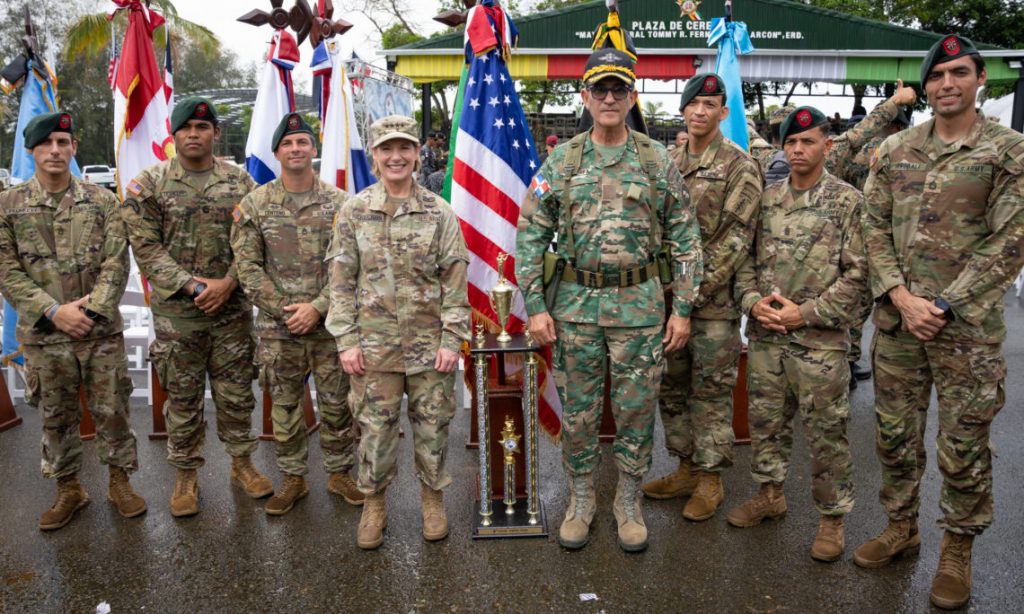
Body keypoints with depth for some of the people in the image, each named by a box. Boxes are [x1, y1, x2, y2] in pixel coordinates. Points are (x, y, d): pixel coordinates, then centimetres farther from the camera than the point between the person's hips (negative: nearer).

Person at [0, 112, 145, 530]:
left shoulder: (102, 201, 1)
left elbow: (117, 262, -3)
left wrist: (90, 307, -15)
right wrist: (54, 311, -13)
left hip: (102, 331, 0)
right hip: (44, 334, 1)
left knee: (112, 410, 8)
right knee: (56, 417, 12)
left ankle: (120, 481, 25)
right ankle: (68, 490, 29)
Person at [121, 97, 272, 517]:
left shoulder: (239, 182, 3)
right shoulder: (149, 184, -1)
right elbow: (145, 246, -5)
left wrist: (228, 283, -13)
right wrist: (191, 285, -14)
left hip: (232, 309, 1)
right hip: (176, 313, -1)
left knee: (236, 393, 12)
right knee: (182, 399, 9)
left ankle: (242, 463, 29)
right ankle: (186, 476, 25)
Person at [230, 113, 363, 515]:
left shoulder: (339, 203, -1)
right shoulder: (255, 204, 1)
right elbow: (247, 266, -2)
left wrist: (317, 308, -13)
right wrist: (283, 309, -10)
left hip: (329, 325, 0)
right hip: (278, 329, 1)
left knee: (336, 404, 10)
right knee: (284, 408, 11)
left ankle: (339, 473, 28)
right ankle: (293, 479, 27)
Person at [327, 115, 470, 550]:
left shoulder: (439, 212, 0)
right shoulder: (353, 211, 2)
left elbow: (455, 282, -1)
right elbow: (341, 280, 2)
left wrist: (452, 339, -6)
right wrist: (346, 340, -4)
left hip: (430, 345, 0)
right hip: (374, 345, 0)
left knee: (432, 427, 10)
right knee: (375, 428, 8)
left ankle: (433, 500, 30)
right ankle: (373, 506, 27)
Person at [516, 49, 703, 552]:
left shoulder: (658, 161, 2)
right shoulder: (560, 162, 2)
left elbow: (685, 239, 3)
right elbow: (530, 237, 2)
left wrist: (682, 308, -1)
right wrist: (535, 307, -5)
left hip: (640, 304, 0)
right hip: (576, 304, 1)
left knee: (636, 411, 9)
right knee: (578, 412, 10)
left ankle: (629, 502, 28)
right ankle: (580, 501, 29)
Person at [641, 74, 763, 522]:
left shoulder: (739, 167, -6)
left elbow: (735, 237, -13)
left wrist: (697, 288, -17)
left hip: (714, 300, -6)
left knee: (711, 391, 3)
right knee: (672, 387, 13)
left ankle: (710, 478, 16)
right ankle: (686, 467, 28)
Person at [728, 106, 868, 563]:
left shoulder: (848, 201, -4)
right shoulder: (766, 198, 9)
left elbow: (857, 274, -8)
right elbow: (746, 257, 12)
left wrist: (805, 313, -14)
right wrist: (753, 301, -6)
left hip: (820, 339, -4)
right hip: (764, 336, 5)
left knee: (826, 431, 4)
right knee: (765, 419, 15)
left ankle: (832, 517, 21)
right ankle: (770, 494, 34)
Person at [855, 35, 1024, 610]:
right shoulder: (894, 151, 7)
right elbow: (876, 229, 4)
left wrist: (944, 307, -14)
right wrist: (901, 296, -9)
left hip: (967, 326, -3)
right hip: (896, 319, 4)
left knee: (964, 446, 7)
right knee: (895, 434, 13)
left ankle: (958, 549, 26)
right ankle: (902, 527, 33)